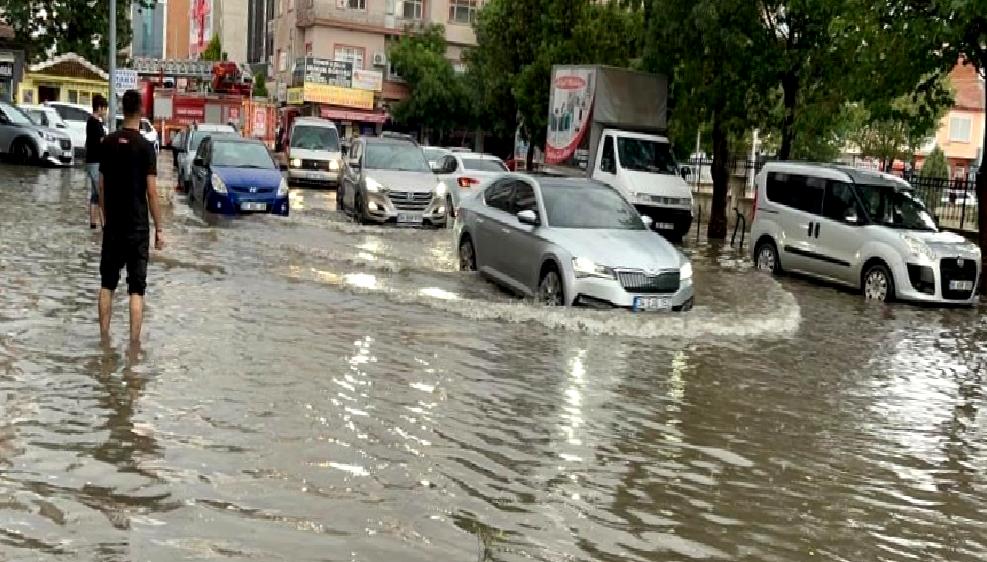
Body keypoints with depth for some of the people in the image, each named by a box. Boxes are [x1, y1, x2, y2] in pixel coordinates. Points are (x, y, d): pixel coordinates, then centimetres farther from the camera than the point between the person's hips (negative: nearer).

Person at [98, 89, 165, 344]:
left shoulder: (108, 142, 3)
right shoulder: (146, 147, -10)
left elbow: (101, 186, 7)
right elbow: (151, 192, -12)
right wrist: (158, 229, -5)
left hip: (112, 225, 4)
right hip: (137, 227, -4)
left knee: (107, 283, 14)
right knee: (136, 288, 0)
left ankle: (104, 337, 19)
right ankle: (134, 343, -1)